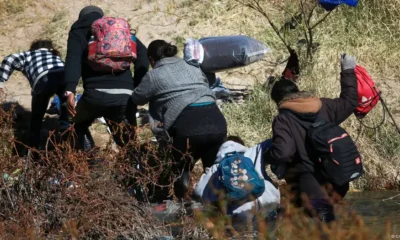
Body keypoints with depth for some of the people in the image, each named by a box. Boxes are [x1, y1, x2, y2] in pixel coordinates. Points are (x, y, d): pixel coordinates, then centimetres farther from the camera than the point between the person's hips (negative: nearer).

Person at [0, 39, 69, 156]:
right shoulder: (55, 56, 44)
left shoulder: (29, 55, 35)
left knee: (36, 118, 17)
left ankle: (32, 150, 18)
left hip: (44, 80, -2)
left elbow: (10, 60, 17)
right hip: (64, 75, 2)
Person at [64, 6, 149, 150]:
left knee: (80, 125, 27)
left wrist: (70, 90, -18)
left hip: (96, 94, -2)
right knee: (127, 143, 21)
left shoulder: (79, 32, 16)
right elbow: (142, 53, 9)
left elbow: (73, 59, -5)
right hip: (125, 95, 2)